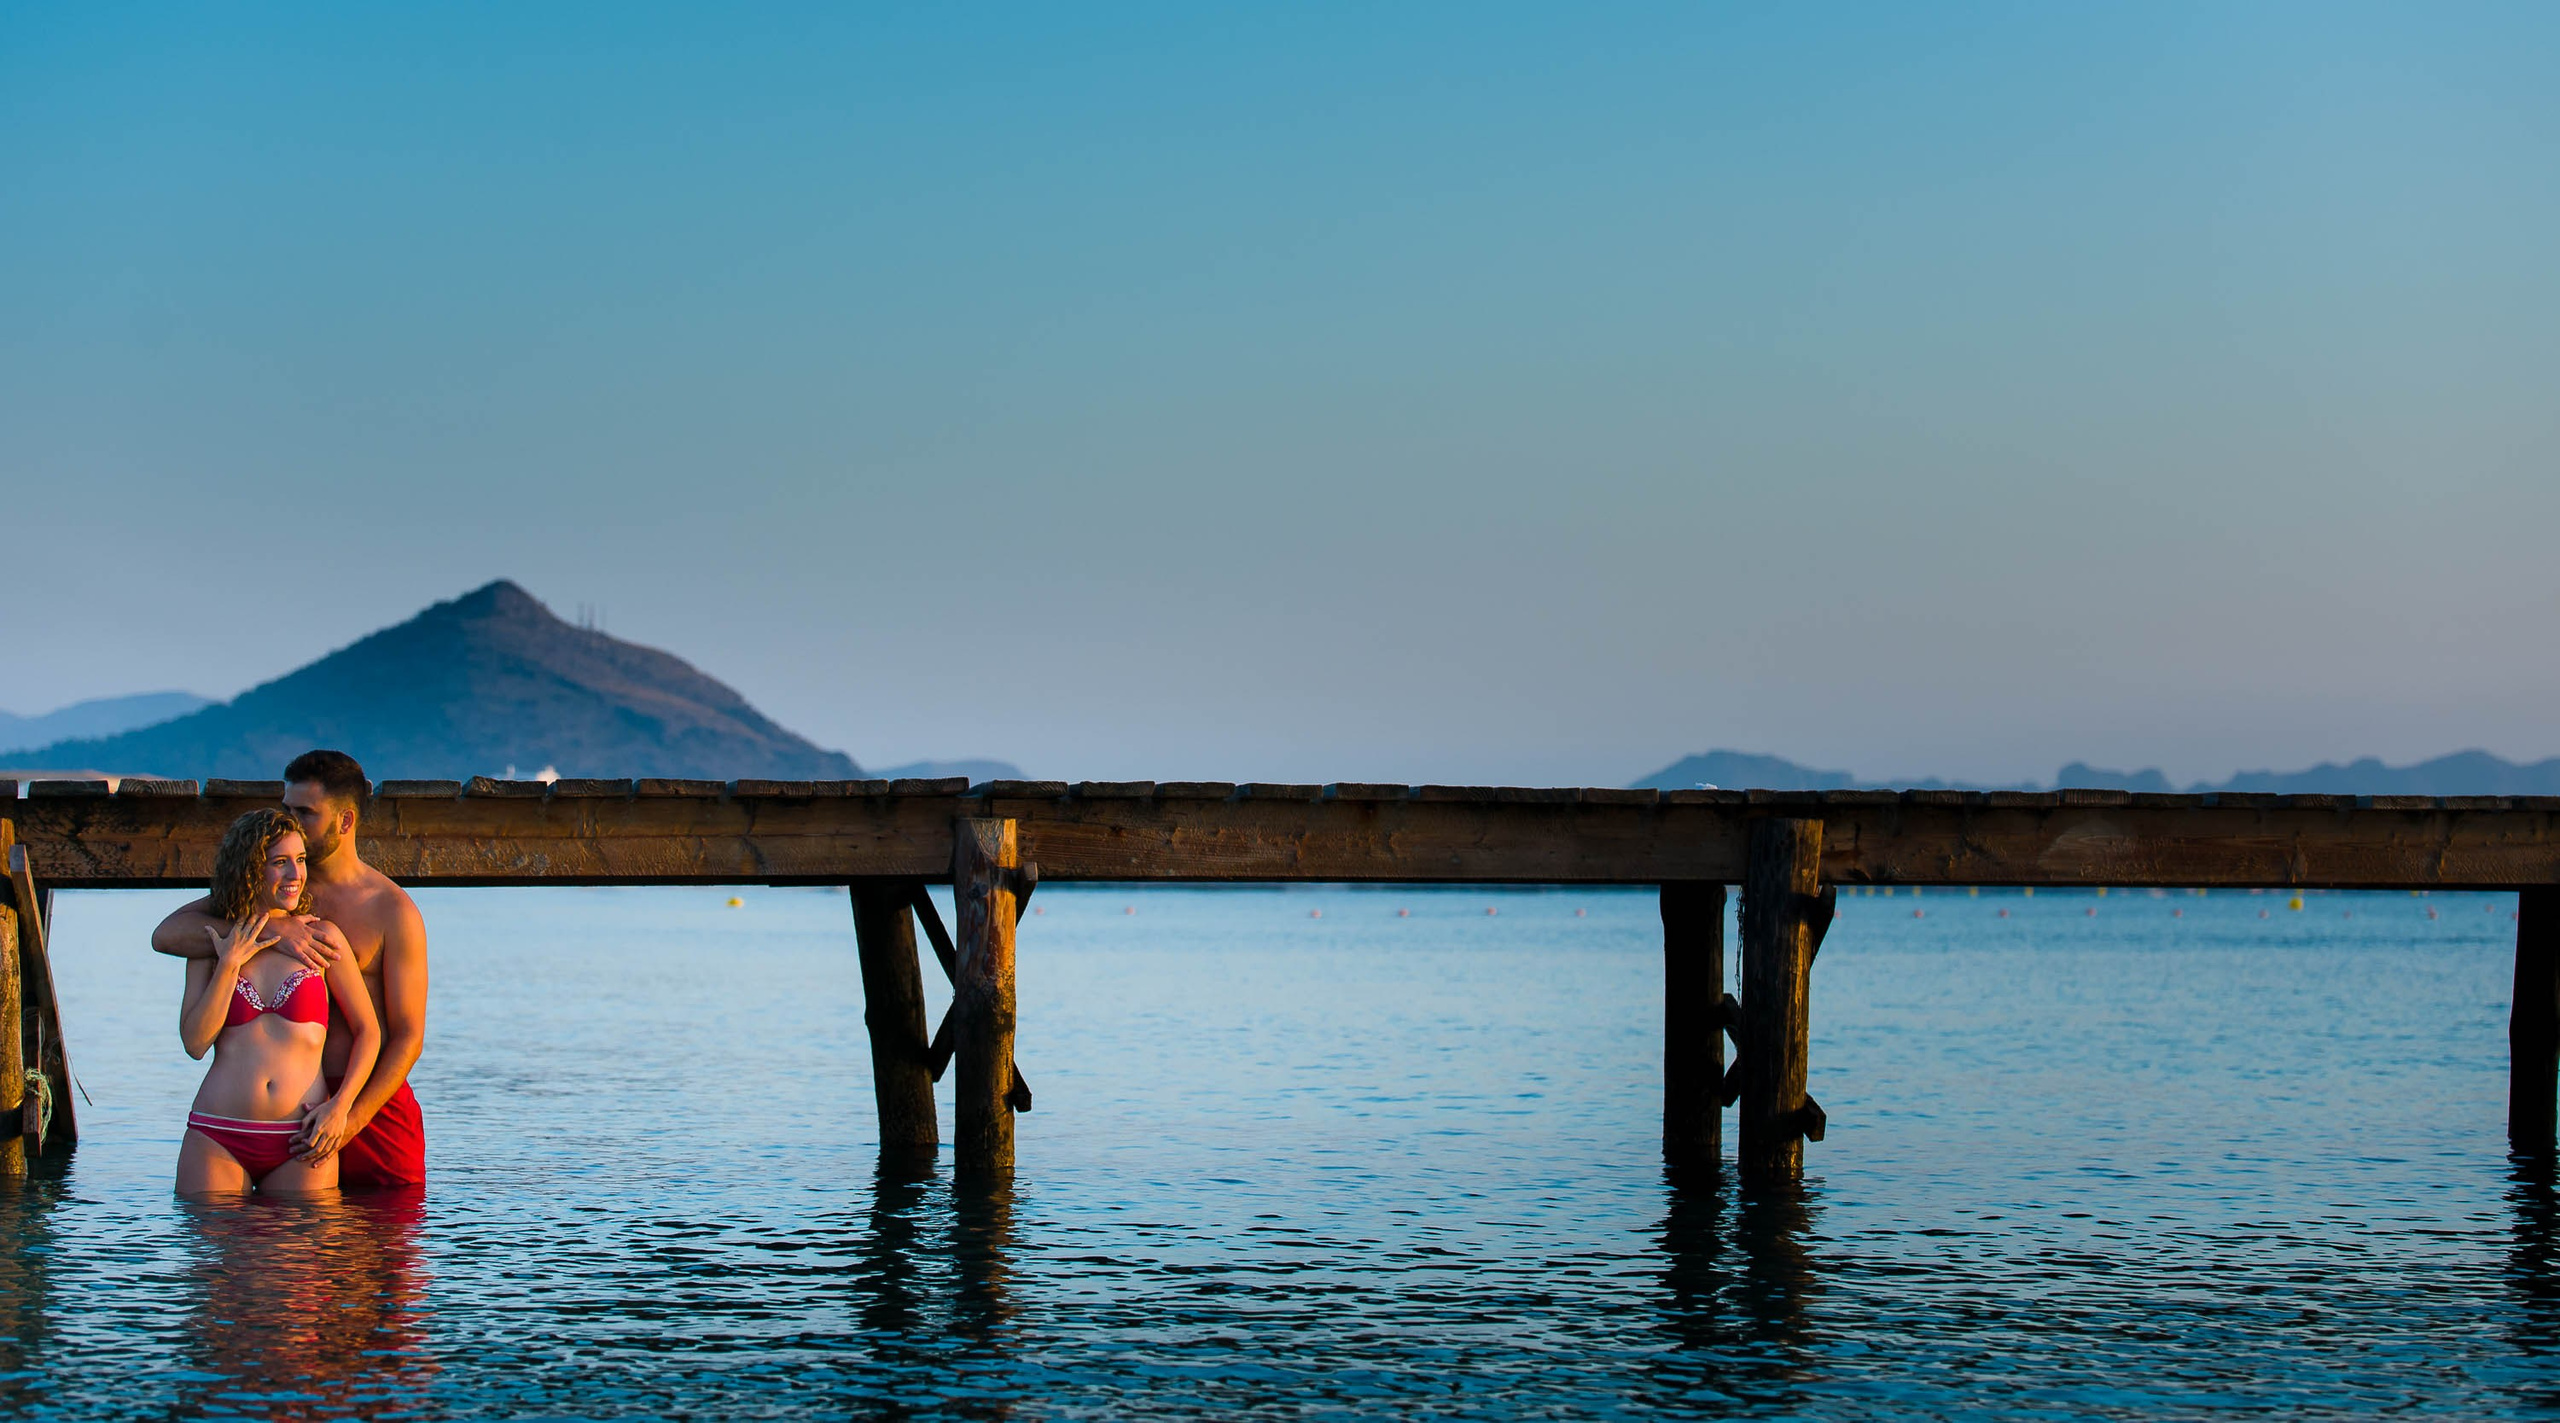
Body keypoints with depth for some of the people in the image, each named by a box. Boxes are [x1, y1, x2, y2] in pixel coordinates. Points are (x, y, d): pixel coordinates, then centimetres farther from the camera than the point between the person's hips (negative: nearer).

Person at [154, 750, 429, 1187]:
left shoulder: (392, 910, -2)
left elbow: (408, 1034, -4)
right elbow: (167, 934, -5)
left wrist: (352, 1117, -18)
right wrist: (272, 931, -18)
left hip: (374, 1102, -2)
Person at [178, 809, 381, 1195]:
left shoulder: (321, 937, 5)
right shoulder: (212, 943, 9)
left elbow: (368, 1032, 7)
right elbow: (195, 1042, -2)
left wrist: (339, 1107, -5)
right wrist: (230, 964, -5)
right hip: (218, 1139, 1)